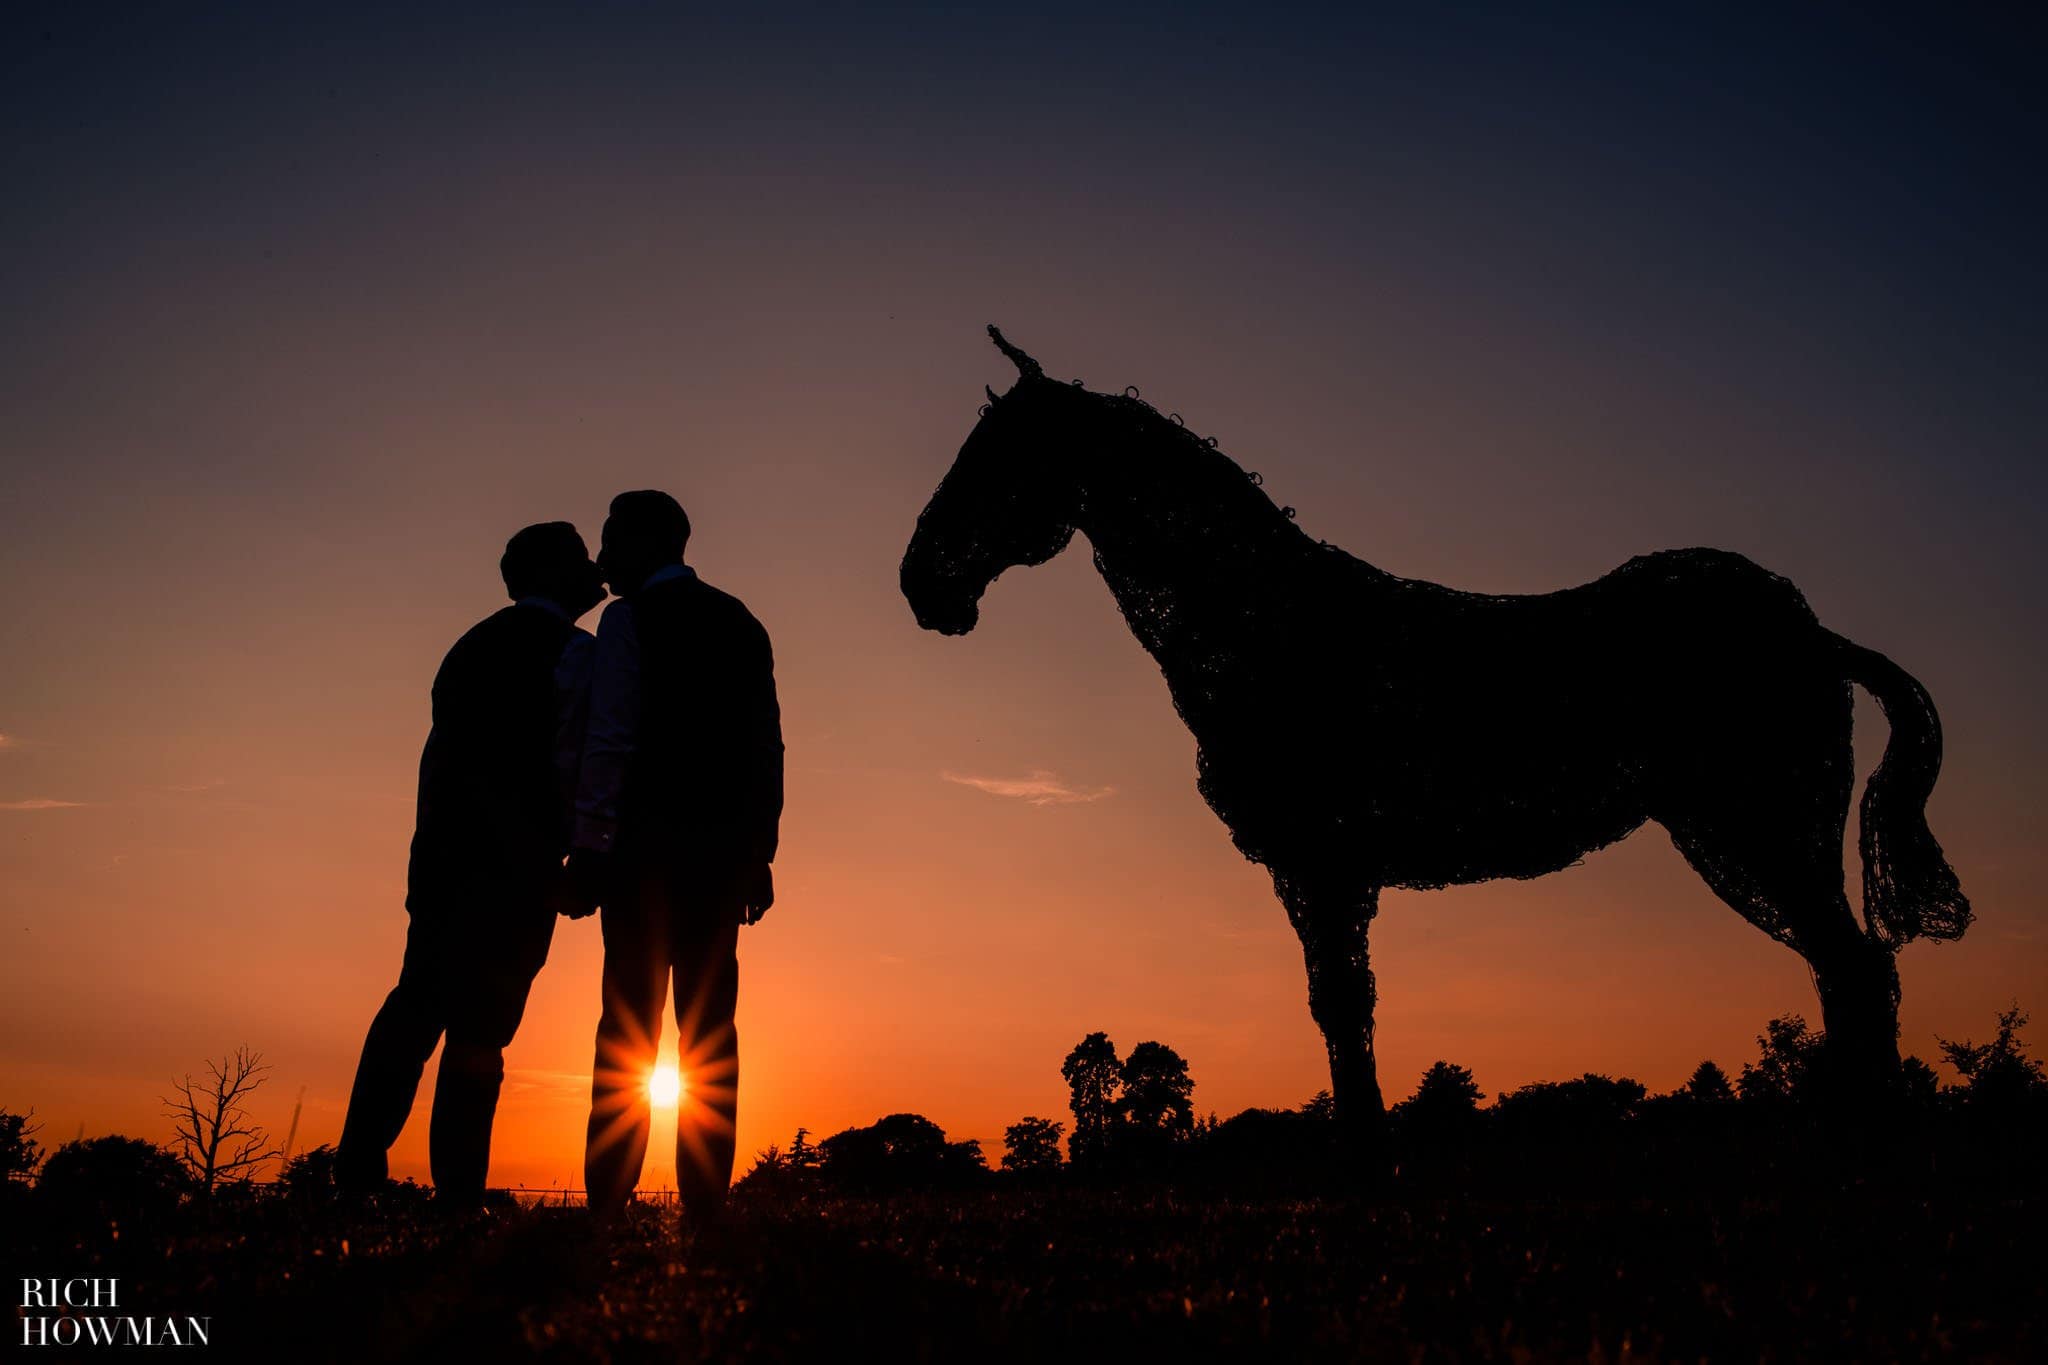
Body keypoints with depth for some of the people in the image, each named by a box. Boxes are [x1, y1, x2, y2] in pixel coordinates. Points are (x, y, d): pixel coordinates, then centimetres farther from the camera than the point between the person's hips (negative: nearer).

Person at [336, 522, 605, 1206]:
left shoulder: (474, 643, 20)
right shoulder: (575, 652, -2)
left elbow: (438, 755, 17)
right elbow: (573, 765, -11)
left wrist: (433, 855, 18)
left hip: (444, 853, 7)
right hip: (518, 862, -6)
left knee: (416, 1002, 9)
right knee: (481, 1021, -5)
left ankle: (357, 1167, 5)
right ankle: (457, 1192, -3)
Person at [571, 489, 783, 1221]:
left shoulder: (633, 618, 2)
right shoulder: (740, 623, 17)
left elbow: (610, 738, -8)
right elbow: (768, 747, 13)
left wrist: (587, 841, -10)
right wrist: (759, 850, 14)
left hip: (651, 839, -5)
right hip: (724, 848, 5)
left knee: (629, 1020, -5)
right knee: (709, 1023, 3)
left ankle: (610, 1200, -9)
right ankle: (705, 1201, -2)